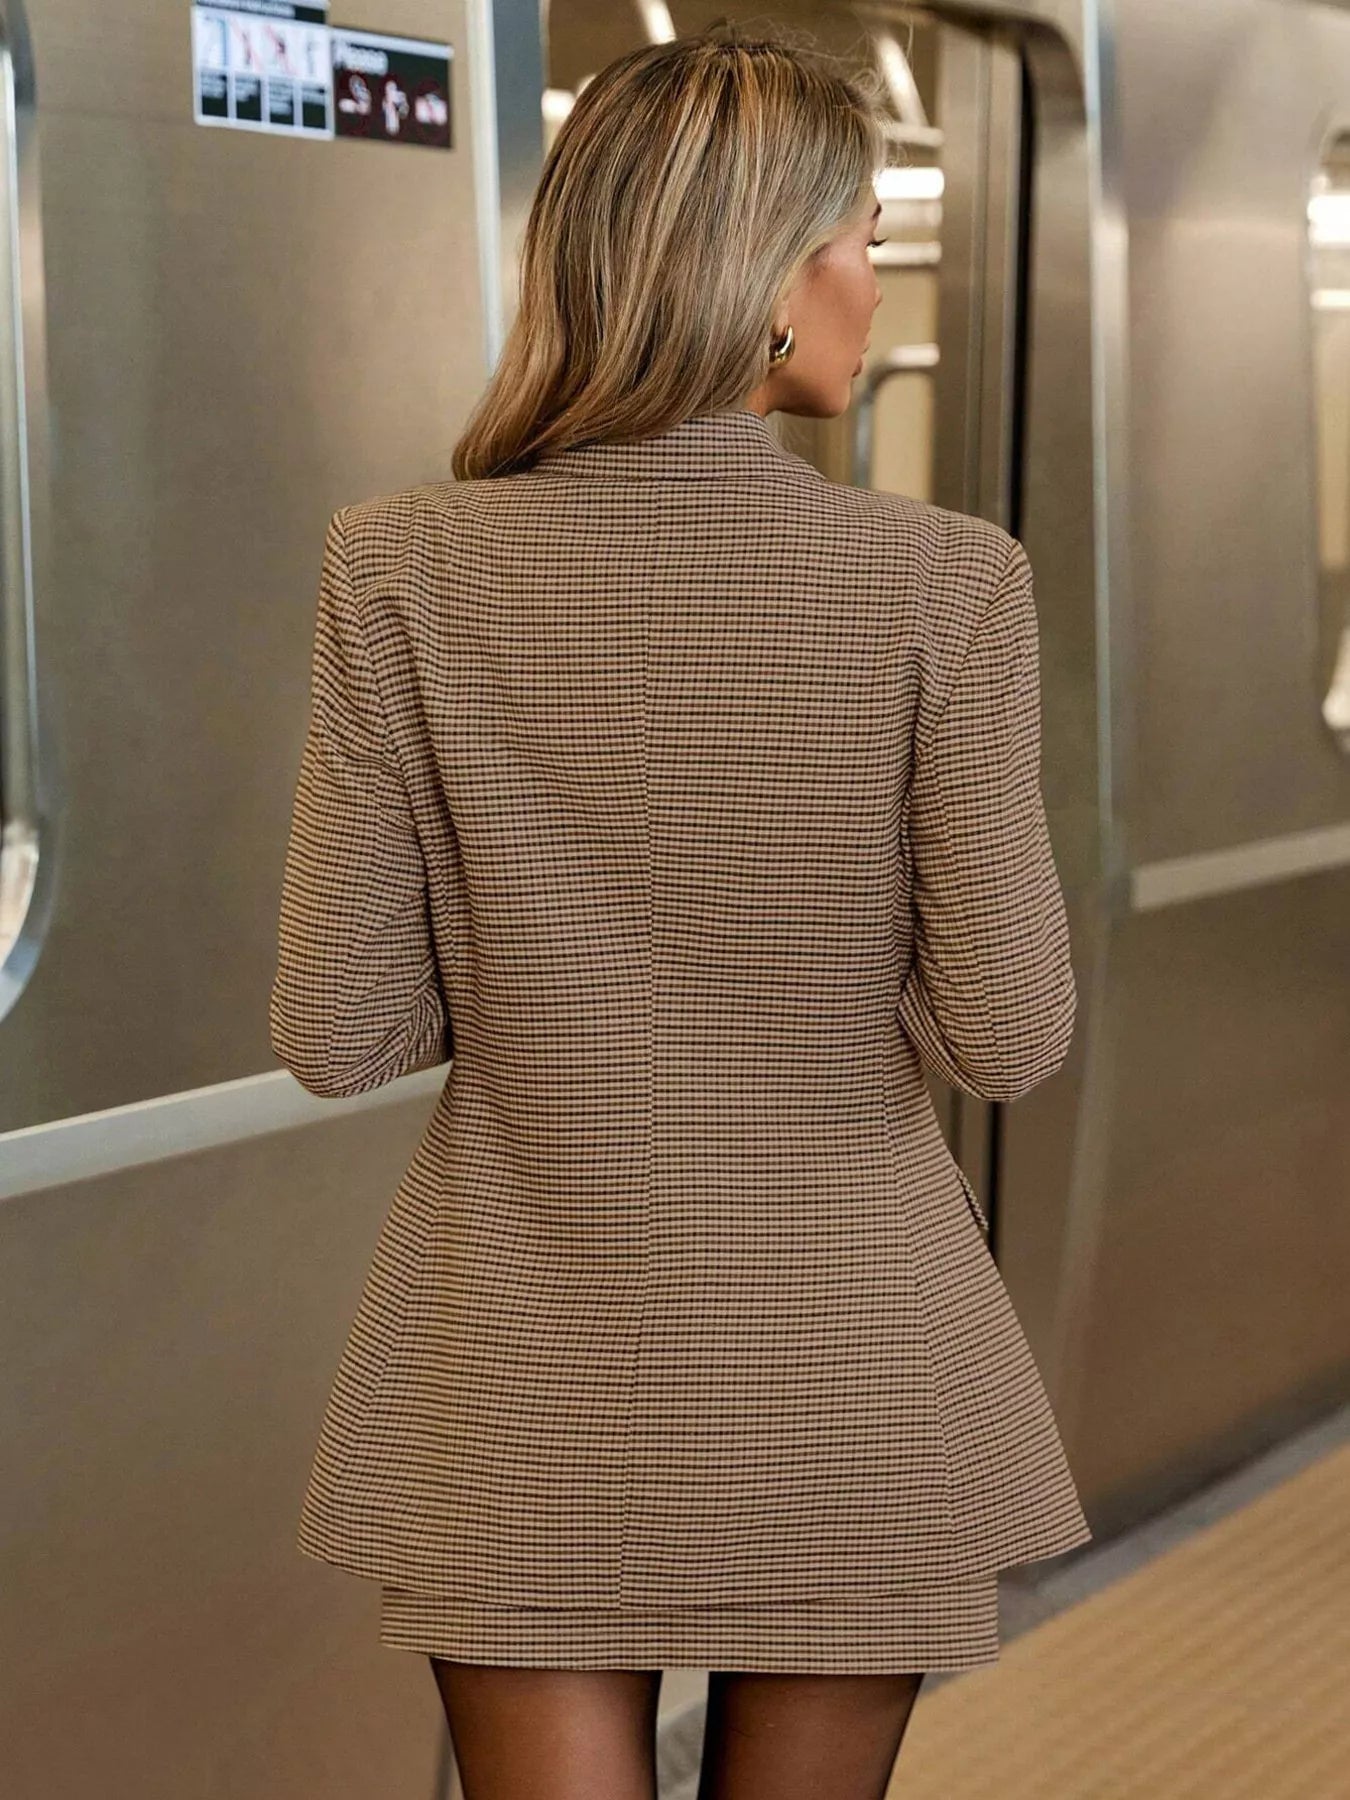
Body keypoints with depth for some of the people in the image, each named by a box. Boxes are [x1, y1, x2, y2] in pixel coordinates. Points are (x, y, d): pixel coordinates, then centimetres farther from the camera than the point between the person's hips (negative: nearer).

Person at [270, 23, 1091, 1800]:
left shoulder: (401, 567, -11)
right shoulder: (944, 581, -14)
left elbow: (338, 1030, -8)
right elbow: (1005, 1035, -10)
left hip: (527, 1402, 1)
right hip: (850, 1397, 0)